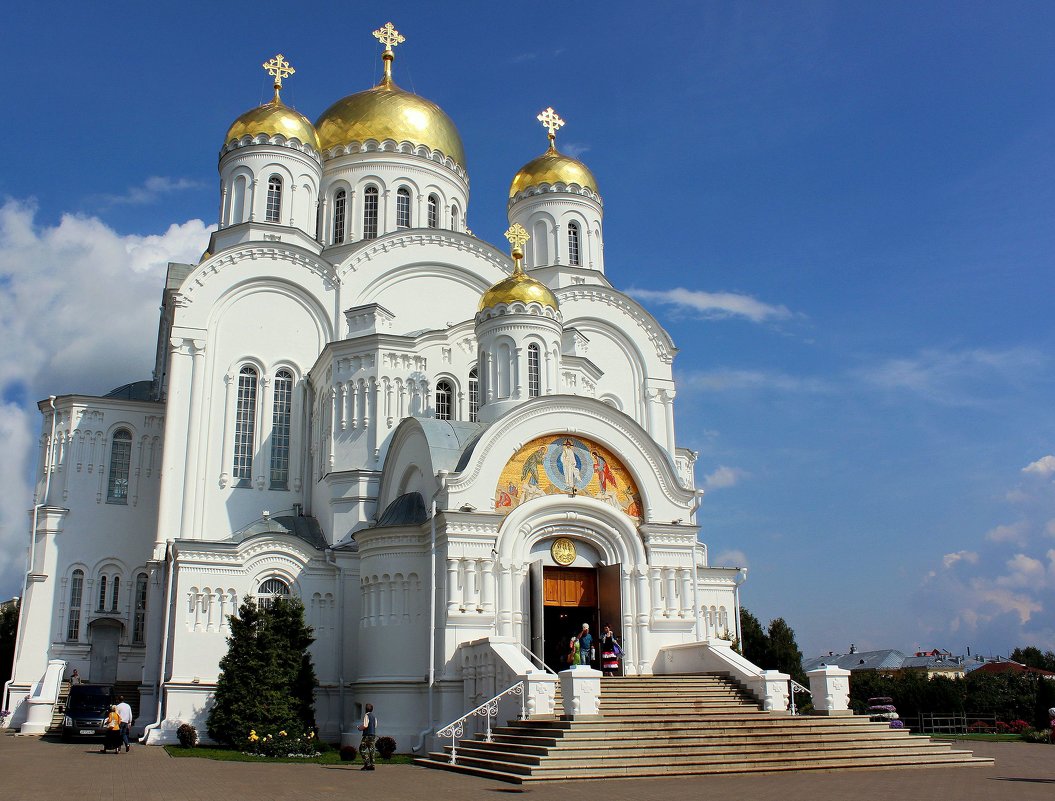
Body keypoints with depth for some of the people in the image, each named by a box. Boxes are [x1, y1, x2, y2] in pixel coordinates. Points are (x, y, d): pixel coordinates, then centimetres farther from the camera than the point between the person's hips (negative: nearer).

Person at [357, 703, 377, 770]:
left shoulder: (366, 715, -10)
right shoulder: (374, 716, 14)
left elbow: (365, 725, -19)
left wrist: (360, 728, -1)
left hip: (367, 735, -7)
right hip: (373, 734, 7)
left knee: (362, 749, -2)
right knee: (371, 750, 7)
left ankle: (367, 764, -11)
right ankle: (371, 765, 4)